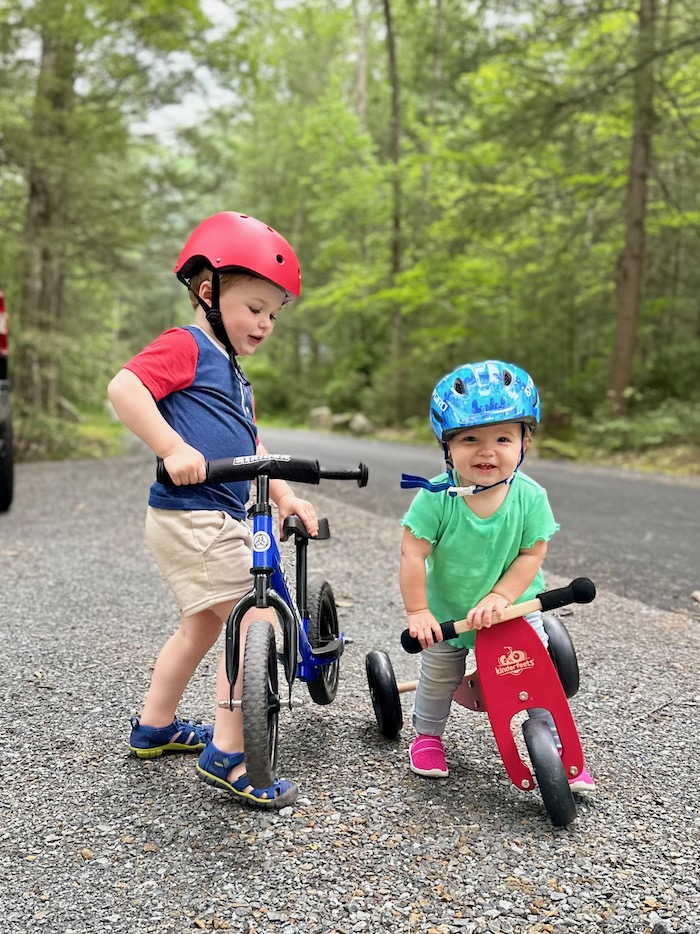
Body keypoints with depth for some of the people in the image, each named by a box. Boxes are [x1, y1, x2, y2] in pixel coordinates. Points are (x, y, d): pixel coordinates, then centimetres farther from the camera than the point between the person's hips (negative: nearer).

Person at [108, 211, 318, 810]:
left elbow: (252, 447, 20)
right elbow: (124, 387, -23)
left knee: (204, 623, 22)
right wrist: (174, 450, -30)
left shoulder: (233, 374, 22)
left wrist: (287, 497, 7)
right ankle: (226, 755, -2)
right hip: (191, 517, -11)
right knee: (258, 623, -11)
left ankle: (155, 727, 39)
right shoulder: (187, 347, -8)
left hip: (219, 522, 11)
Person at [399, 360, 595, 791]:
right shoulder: (436, 497, -25)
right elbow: (413, 553, -22)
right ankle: (428, 736, 42)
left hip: (513, 606, 1)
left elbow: (532, 553, -15)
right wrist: (418, 612, -20)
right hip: (447, 609, 0)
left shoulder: (530, 496, -20)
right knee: (439, 676, 15)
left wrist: (500, 597, -24)